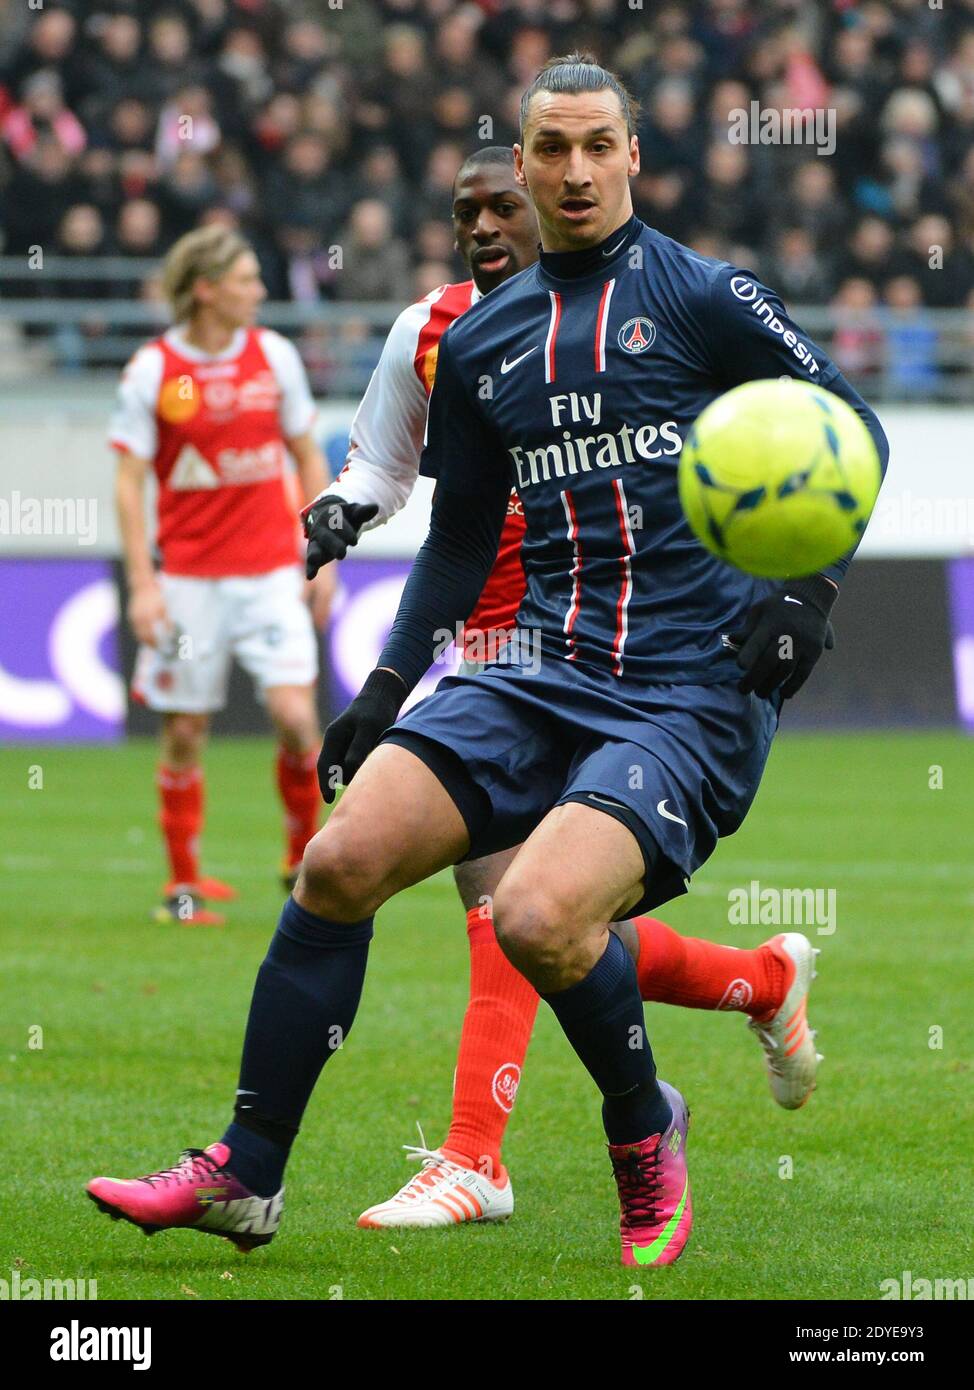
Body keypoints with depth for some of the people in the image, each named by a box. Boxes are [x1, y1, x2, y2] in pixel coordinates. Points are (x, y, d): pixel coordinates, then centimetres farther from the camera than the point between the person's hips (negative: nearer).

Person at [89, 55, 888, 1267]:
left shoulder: (702, 297, 0)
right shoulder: (481, 341, 15)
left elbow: (850, 429, 4)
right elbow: (461, 534, 25)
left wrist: (810, 589, -9)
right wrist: (386, 690, 18)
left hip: (693, 693, -5)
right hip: (542, 673, 5)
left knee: (537, 919, -28)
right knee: (339, 863, -12)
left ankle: (644, 1129, 4)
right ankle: (244, 1179, 0)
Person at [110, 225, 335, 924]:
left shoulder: (275, 355, 3)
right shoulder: (152, 371, -5)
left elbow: (308, 458, 12)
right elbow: (129, 481, -2)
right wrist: (143, 584, -8)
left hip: (271, 570, 2)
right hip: (188, 575, -2)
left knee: (295, 714, -11)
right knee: (186, 731, 2)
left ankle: (305, 857, 10)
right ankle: (184, 884, 15)